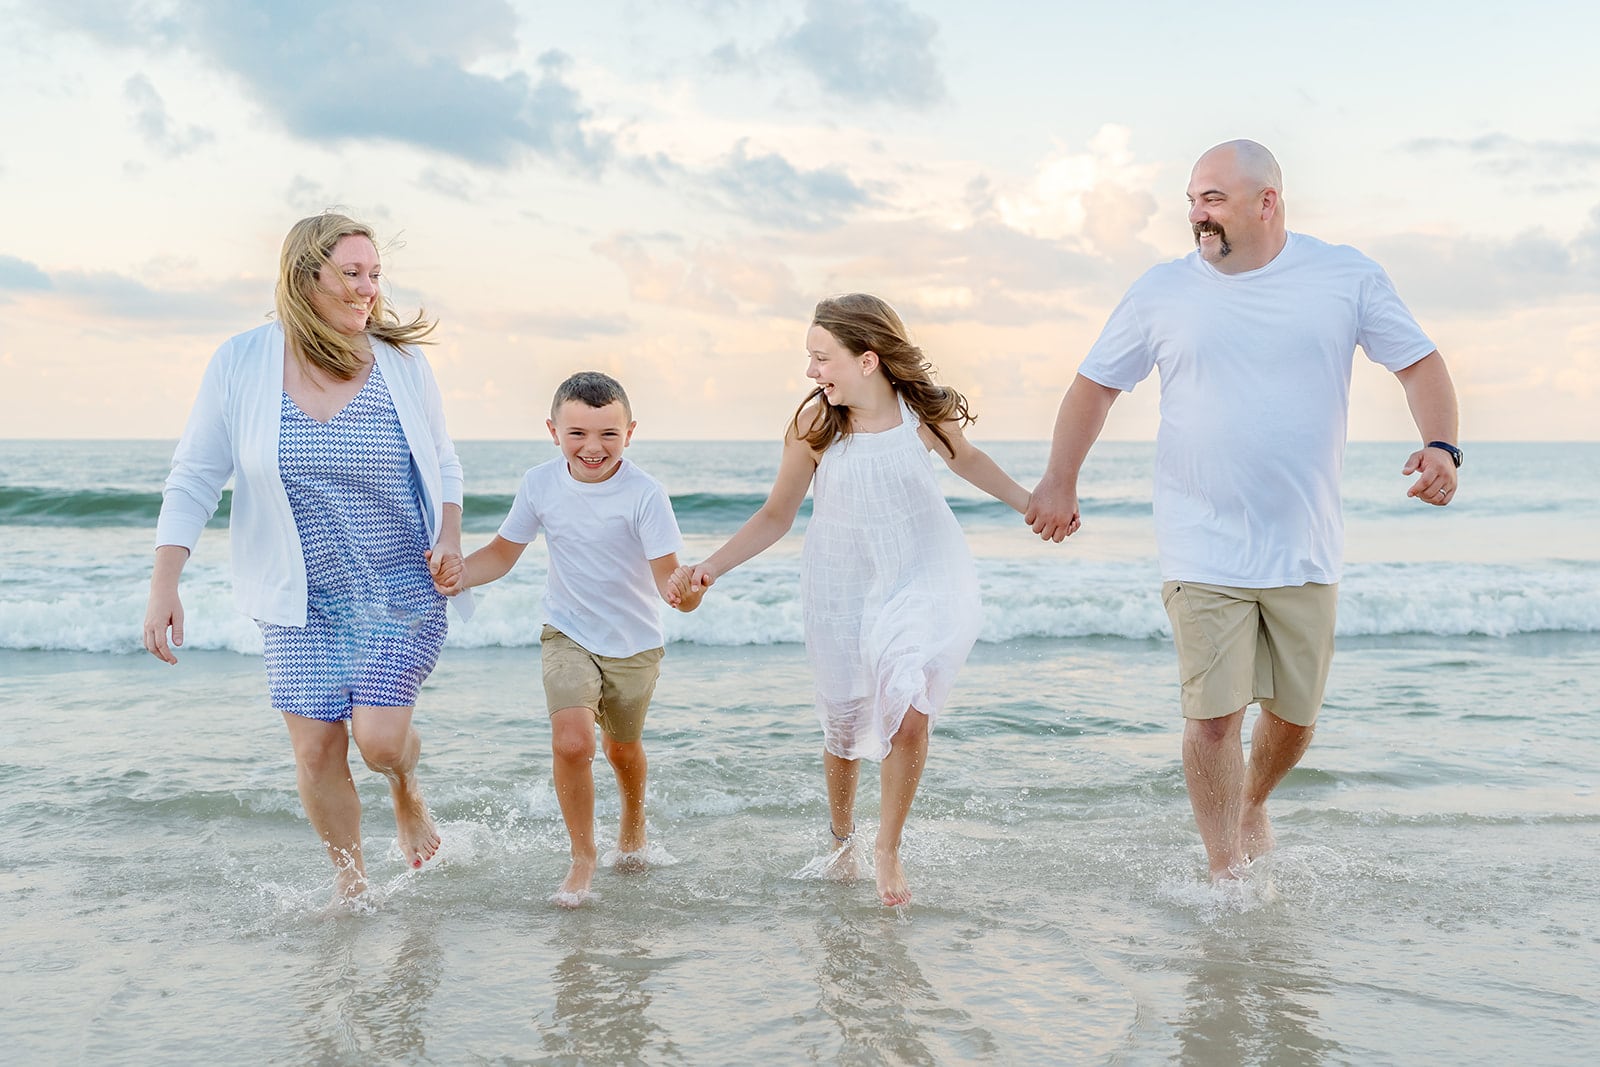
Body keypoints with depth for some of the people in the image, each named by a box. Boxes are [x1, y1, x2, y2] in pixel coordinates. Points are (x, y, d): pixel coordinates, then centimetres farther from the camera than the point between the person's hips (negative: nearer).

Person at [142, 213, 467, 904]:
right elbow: (195, 478, -2)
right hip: (301, 600, 1)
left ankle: (408, 793, 27)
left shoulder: (401, 364, -4)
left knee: (379, 737, -11)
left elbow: (443, 465, 9)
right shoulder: (242, 363, -7)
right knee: (316, 751, 1)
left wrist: (449, 536, -9)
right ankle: (349, 879, 25)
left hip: (400, 593, -1)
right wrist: (163, 587, -8)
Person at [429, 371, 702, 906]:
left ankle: (634, 818, 53)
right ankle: (582, 855, 2)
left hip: (634, 642, -1)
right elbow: (503, 552, 0)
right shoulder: (539, 484, -11)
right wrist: (461, 573, -20)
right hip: (568, 635, 1)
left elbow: (666, 574, -25)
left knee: (623, 746, 19)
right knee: (571, 741, -20)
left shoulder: (645, 494, -21)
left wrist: (685, 591, -49)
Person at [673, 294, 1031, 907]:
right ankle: (840, 840, 39)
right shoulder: (813, 426, -14)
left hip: (921, 577, -1)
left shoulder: (926, 411, -13)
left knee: (909, 714, -16)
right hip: (843, 587, 1)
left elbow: (965, 458, 11)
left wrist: (1032, 504, 12)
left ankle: (889, 847, 6)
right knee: (845, 724, 11)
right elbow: (776, 516, -5)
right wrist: (710, 568, -15)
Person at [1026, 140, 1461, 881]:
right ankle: (1226, 872, 6)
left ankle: (1253, 805, 41)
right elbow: (1095, 383, 11)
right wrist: (1059, 482, 7)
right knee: (1213, 714, -8)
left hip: (1305, 551, 2)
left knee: (1295, 714, 10)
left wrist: (1441, 445, -13)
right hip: (1203, 554, -1)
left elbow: (1419, 362, 5)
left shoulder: (1345, 276, 2)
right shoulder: (1163, 291, 2)